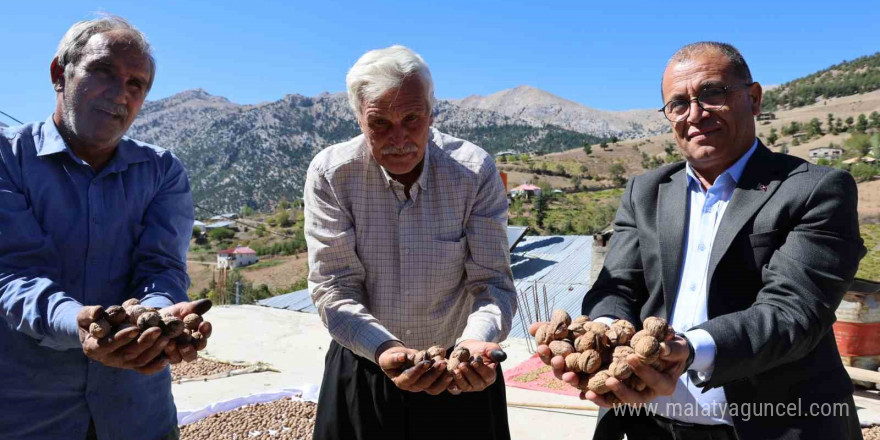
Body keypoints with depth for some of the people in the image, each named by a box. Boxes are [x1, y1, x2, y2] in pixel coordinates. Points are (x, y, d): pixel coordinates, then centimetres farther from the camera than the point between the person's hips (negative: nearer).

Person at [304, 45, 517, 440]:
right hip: (362, 368, 1)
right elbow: (333, 288, -15)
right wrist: (384, 350, -32)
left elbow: (491, 282, -14)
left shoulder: (475, 171, -14)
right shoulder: (330, 173, -13)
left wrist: (475, 342, -34)